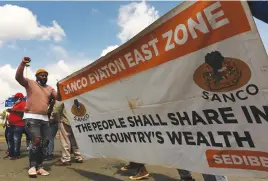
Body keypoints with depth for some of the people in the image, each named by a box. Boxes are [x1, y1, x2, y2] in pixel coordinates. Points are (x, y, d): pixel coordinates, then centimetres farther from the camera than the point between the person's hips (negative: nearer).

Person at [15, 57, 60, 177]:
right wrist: (23, 64, -25)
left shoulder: (50, 88, 17)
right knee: (36, 140, -17)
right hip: (31, 117, -6)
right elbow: (18, 77, -12)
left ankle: (39, 166, 17)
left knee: (45, 142, 4)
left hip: (44, 119, 6)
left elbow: (59, 98, 9)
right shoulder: (30, 83, 4)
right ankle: (32, 166, -1)